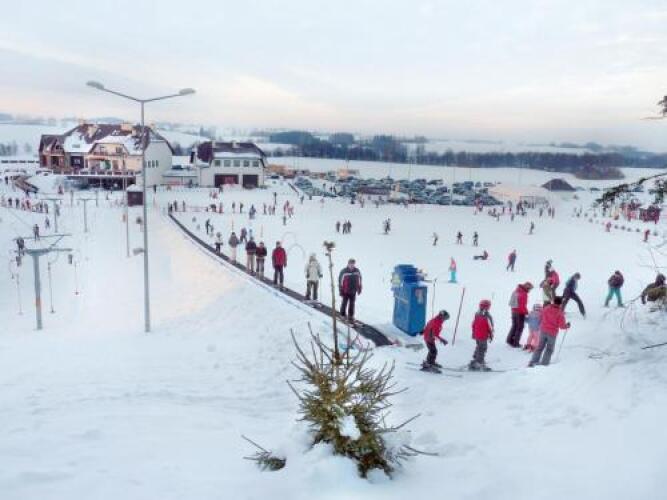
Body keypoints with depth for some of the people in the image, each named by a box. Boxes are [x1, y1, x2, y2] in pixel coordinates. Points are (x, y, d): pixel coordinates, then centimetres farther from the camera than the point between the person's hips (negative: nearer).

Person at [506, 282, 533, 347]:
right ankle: (516, 343, 7)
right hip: (520, 313, -8)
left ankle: (510, 340, 22)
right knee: (520, 327, 4)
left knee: (514, 326, 21)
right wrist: (526, 312, -9)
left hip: (514, 311, 8)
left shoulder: (516, 291, 5)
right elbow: (523, 305, -23)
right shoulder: (523, 294, -22)